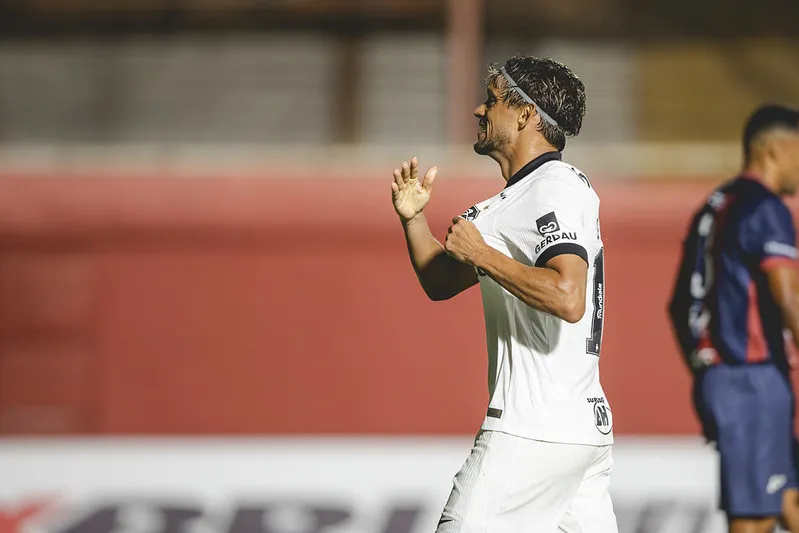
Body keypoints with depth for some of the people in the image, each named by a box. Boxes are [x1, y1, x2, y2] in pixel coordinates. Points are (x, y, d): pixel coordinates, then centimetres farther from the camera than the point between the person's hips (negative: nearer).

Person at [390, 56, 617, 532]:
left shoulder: (558, 189, -12)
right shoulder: (515, 199, 20)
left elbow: (566, 298, -27)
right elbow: (441, 283, 27)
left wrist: (481, 254, -18)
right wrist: (414, 218, 11)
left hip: (536, 433, -10)